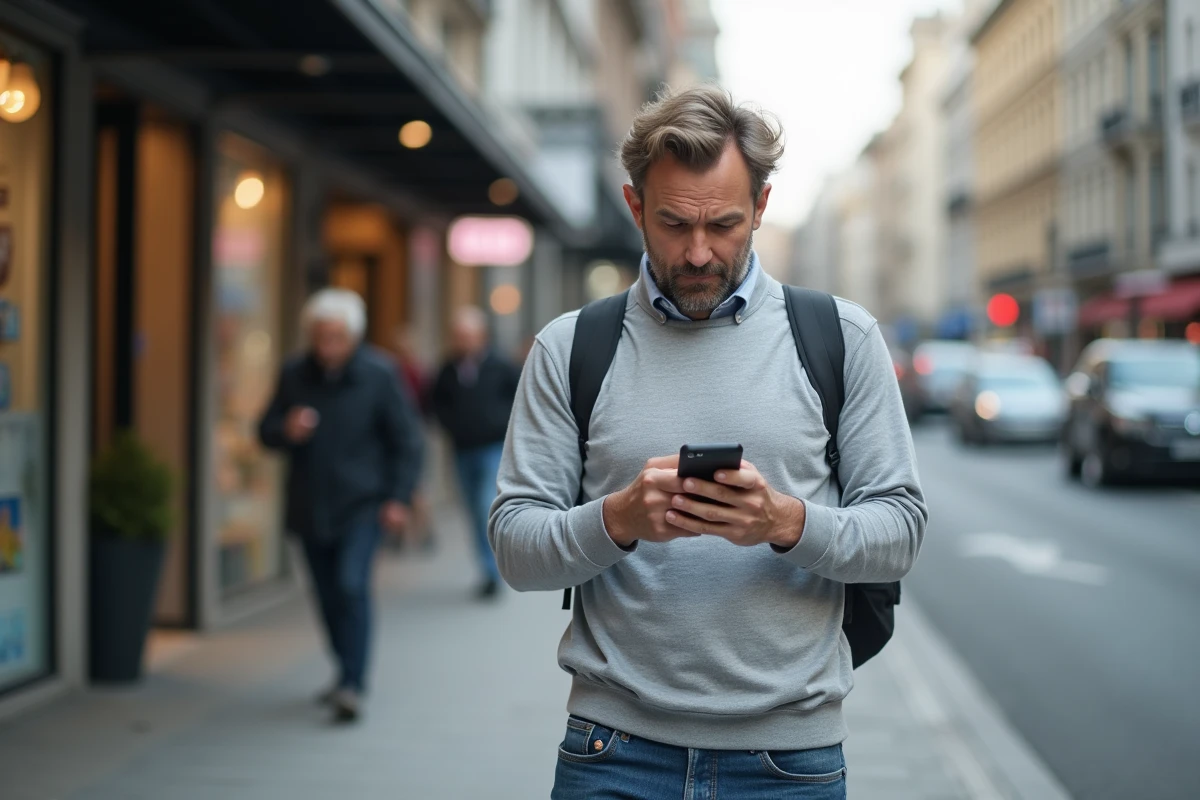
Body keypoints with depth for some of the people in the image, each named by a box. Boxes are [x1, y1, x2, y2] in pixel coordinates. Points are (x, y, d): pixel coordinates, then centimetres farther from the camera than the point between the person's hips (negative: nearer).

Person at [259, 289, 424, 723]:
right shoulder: (294, 374, 1)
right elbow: (266, 431, 8)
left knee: (352, 585, -18)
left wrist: (398, 496, -9)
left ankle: (352, 686, -17)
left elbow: (407, 439, -2)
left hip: (361, 503, -4)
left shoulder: (378, 374, -7)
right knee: (328, 595, 11)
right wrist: (286, 430, -15)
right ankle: (349, 674, 28)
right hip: (310, 505, 4)